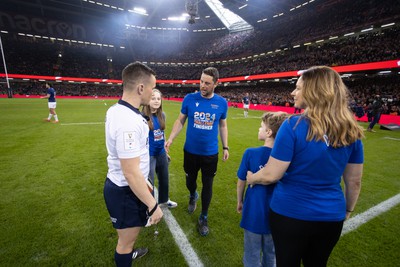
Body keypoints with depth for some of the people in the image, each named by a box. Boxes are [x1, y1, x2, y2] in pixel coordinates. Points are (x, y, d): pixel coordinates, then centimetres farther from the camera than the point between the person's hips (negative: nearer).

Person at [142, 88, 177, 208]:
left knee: (164, 179, 22)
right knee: (149, 183, 10)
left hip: (161, 153, 6)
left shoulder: (162, 115, 0)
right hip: (149, 155, -6)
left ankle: (164, 200, 48)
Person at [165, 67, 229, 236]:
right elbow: (180, 121, -1)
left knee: (207, 186, 11)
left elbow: (223, 126, 7)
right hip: (190, 152, 0)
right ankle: (193, 196, 56)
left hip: (210, 154, 0)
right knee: (190, 181, 19)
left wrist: (225, 147, 5)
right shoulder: (189, 99, -8)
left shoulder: (222, 103, -5)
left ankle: (203, 218, 34)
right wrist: (170, 139, -14)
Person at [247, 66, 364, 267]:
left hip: (289, 213, -5)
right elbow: (354, 182, 4)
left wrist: (251, 178, 0)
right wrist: (347, 210, 20)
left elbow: (271, 175, -20)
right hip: (331, 217, 5)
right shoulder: (351, 131, -6)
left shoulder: (294, 125, -23)